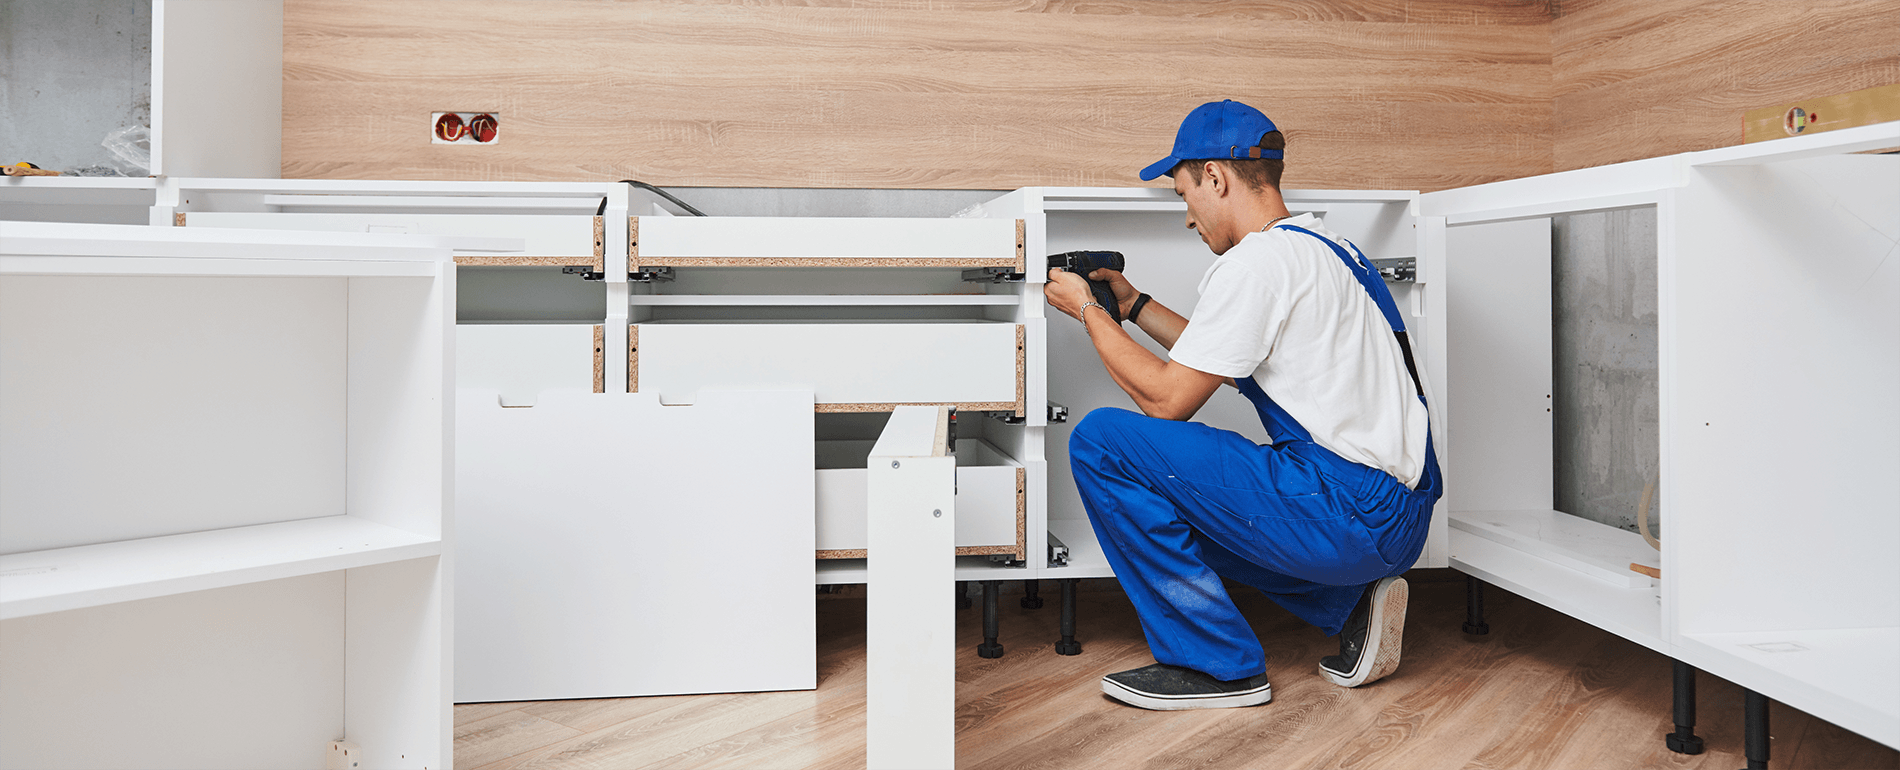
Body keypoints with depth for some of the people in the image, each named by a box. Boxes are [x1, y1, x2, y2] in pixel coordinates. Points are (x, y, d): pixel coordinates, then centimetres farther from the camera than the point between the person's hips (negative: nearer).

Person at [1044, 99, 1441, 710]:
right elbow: (1225, 355, 29)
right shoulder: (1324, 245, 17)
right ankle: (1349, 605, 14)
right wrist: (1132, 304, 30)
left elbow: (1167, 399, -11)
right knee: (1183, 494, 29)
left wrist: (1088, 311, 2)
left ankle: (1215, 664, -3)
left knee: (1102, 441, -11)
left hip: (1347, 515, -10)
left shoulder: (1255, 263, -14)